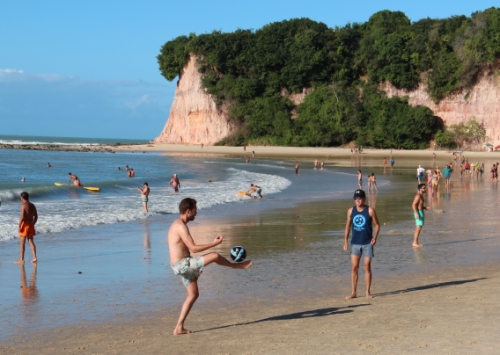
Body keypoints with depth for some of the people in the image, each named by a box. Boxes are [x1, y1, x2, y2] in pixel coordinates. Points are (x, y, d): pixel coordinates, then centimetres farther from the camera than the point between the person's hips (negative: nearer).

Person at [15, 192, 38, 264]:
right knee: (31, 241, 12)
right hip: (31, 224, 7)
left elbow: (22, 217, -21)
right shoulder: (32, 205, 9)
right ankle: (34, 257, 6)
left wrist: (19, 226, -16)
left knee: (22, 243, 0)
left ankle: (21, 259, 2)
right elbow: (36, 216, 13)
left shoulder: (23, 205, -14)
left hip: (25, 224, -7)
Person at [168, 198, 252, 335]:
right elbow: (193, 248, -23)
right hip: (182, 264, -11)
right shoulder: (181, 226, -19)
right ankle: (236, 265, 18)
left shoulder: (177, 224, 15)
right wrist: (214, 244, -17)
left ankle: (179, 327, 13)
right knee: (215, 256, -13)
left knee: (194, 294, 14)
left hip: (182, 265, 11)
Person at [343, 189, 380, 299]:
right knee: (354, 267, 0)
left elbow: (377, 225, 0)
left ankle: (368, 292, 10)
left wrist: (375, 237, -14)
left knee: (367, 267, 2)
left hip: (367, 243, -2)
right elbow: (347, 226, 10)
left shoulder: (370, 211, -4)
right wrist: (345, 241, 2)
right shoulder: (351, 211, 4)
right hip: (355, 243, 2)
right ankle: (353, 292, 5)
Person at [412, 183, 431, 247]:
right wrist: (416, 213, -28)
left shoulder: (421, 195, 16)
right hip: (419, 213, -11)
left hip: (420, 212, 11)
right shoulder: (418, 196, -15)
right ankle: (415, 243, -13)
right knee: (419, 228, -12)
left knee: (418, 228, 11)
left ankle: (416, 242, 14)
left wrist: (425, 208, 13)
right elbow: (413, 205, -22)